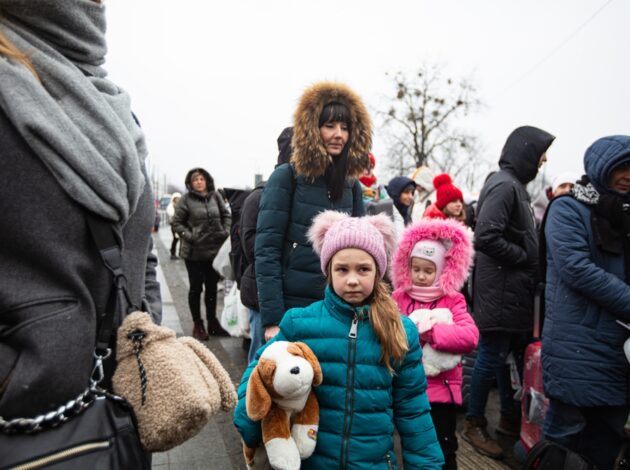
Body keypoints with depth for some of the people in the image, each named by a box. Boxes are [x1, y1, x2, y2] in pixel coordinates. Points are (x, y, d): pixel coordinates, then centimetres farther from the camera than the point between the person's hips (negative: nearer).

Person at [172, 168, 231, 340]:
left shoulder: (215, 196, 2)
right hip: (194, 252, -3)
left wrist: (225, 231, -2)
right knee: (196, 287, 8)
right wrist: (189, 236, -14)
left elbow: (226, 215, 11)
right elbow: (177, 222, -3)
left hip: (214, 250, 4)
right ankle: (197, 325, 21)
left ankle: (212, 322, 29)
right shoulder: (186, 199, -7)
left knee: (212, 287, 14)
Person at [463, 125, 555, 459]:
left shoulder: (513, 184, 15)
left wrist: (528, 260, 6)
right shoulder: (504, 185, -15)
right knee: (491, 356, 1)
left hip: (513, 291, 9)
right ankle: (474, 424, 17)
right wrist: (523, 257, -14)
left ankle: (510, 417, 33)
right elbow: (486, 237, -26)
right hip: (501, 291, -9)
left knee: (510, 355, 18)